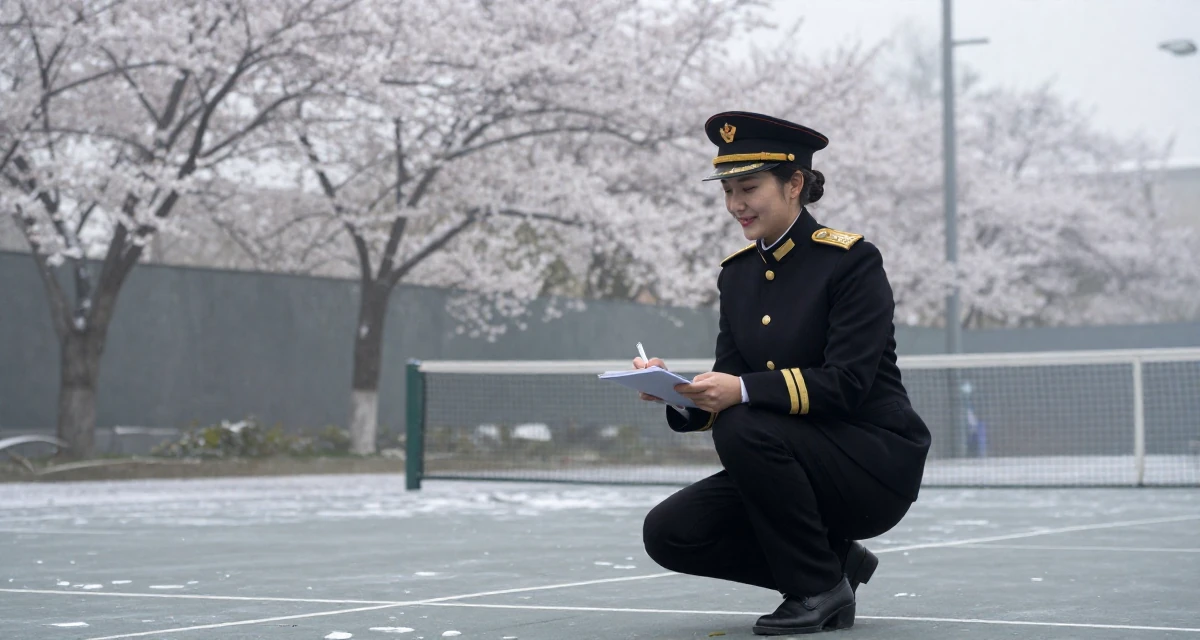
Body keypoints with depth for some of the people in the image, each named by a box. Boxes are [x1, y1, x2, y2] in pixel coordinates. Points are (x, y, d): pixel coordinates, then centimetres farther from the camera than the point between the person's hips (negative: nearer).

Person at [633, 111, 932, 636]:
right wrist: (676, 390, -20)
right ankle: (835, 560, 7)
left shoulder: (851, 260, -13)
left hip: (876, 464, -7)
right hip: (794, 465, 7)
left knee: (743, 430, -32)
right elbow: (727, 389, 3)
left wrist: (742, 392, -35)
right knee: (668, 533, -10)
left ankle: (820, 588, -13)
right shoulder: (737, 274, 7)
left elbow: (846, 383, -23)